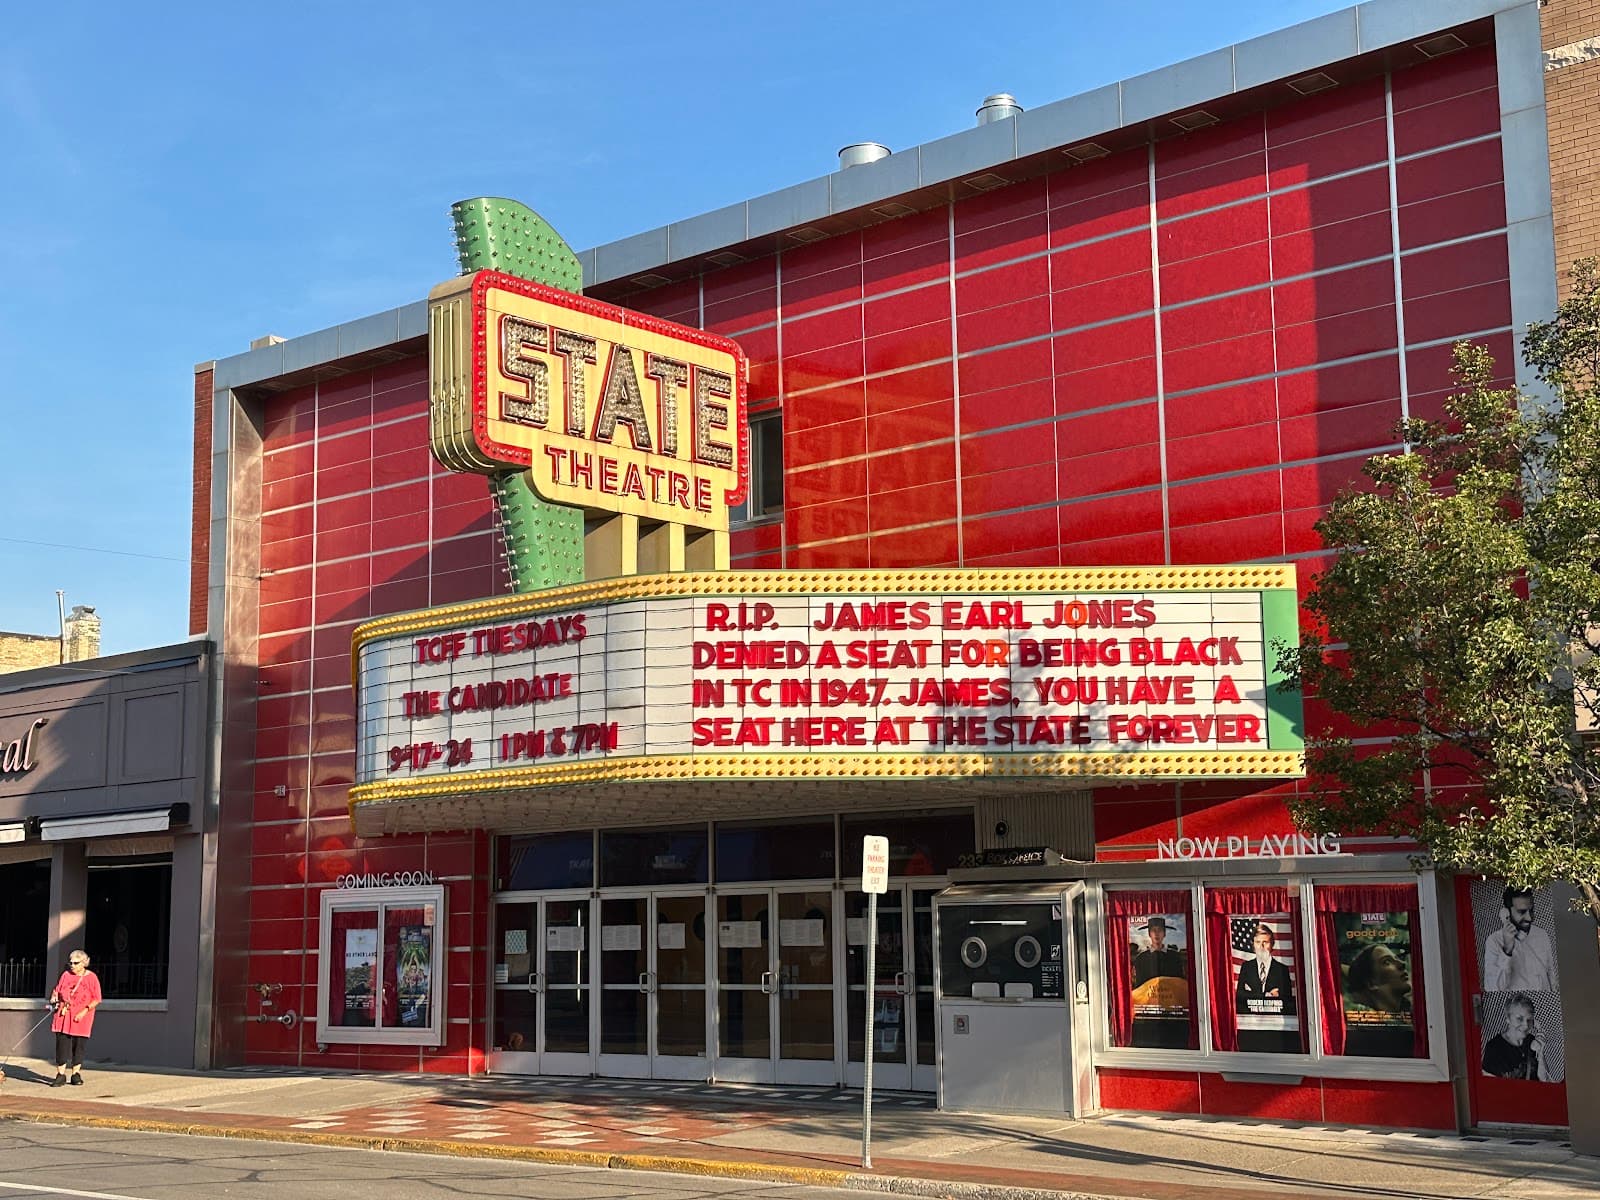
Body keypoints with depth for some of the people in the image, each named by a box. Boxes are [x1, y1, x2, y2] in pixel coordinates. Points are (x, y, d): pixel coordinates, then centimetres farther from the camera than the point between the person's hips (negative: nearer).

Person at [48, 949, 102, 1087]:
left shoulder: (92, 978, -2)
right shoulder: (66, 975, 8)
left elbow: (96, 999, -3)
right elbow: (56, 990, 17)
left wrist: (84, 1011, -13)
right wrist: (53, 999, -5)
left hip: (81, 1017, -2)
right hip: (63, 1014, 2)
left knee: (78, 1045, 4)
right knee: (62, 1043, -4)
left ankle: (76, 1074, 15)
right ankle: (61, 1075, 0)